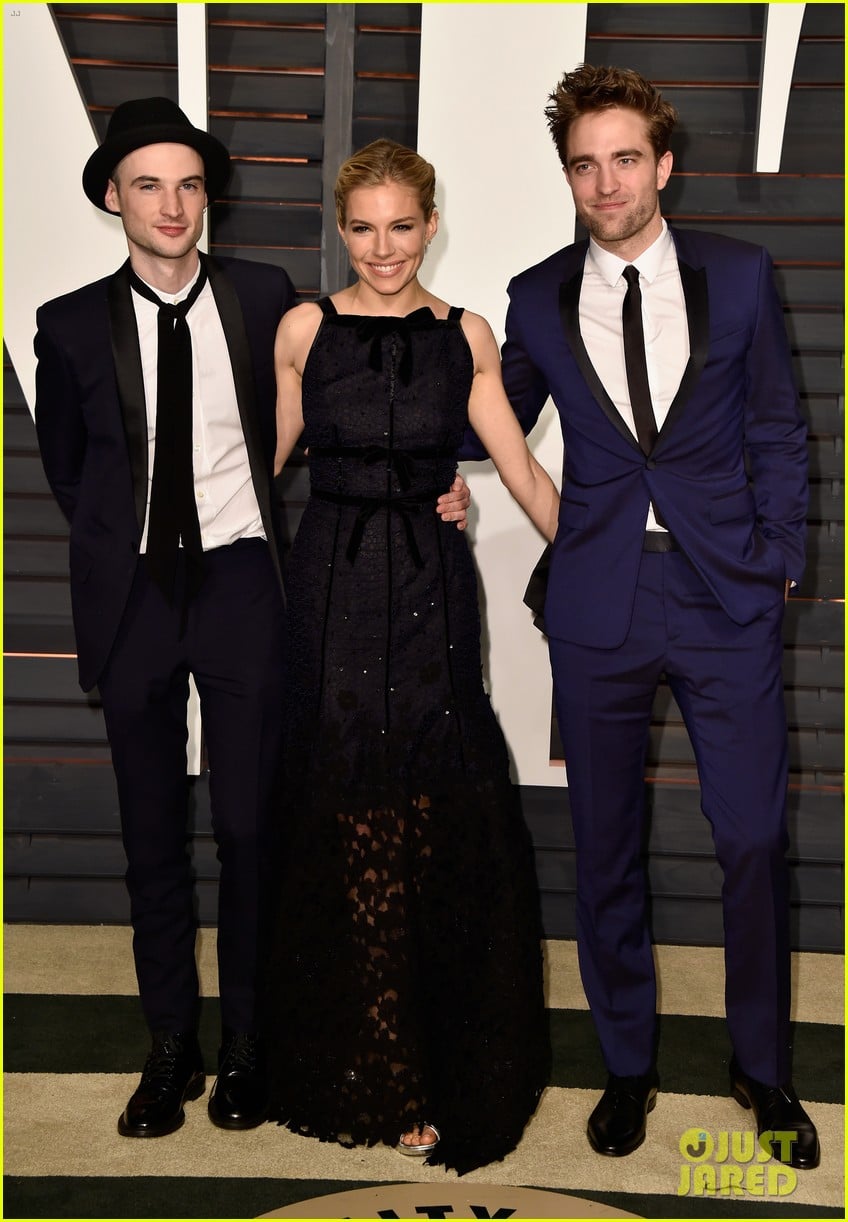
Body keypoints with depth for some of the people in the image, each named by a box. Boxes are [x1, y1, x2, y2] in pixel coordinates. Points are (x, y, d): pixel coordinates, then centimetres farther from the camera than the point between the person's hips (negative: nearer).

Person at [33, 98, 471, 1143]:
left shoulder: (266, 299, 1)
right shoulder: (73, 325, 2)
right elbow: (64, 465, 14)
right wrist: (122, 546, 13)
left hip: (239, 582, -1)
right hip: (132, 590, 1)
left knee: (248, 822, 1)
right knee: (151, 830, 8)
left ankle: (245, 1041, 18)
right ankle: (170, 1046, 22)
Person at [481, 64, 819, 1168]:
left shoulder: (738, 276, 3)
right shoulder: (539, 298, 5)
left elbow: (778, 433, 6)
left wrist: (777, 563, 1)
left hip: (727, 599, 0)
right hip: (598, 607, 1)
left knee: (755, 840, 3)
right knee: (605, 850, 9)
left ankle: (762, 1068, 26)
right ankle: (627, 1067, 29)